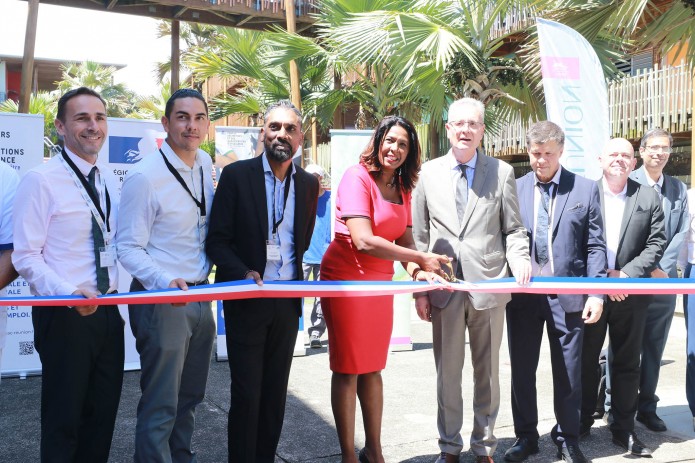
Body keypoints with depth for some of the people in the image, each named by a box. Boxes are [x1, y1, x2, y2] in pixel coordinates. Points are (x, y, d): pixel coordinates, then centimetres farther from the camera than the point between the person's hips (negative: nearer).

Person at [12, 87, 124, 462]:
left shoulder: (109, 182, 10)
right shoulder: (41, 179, -11)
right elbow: (25, 257, -14)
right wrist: (70, 294, -28)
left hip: (108, 314, 6)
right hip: (64, 316, -6)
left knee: (102, 419, 16)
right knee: (63, 422, 6)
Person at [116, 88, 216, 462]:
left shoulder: (205, 164, 6)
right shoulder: (144, 176, -16)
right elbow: (129, 248, -15)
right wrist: (165, 282, -30)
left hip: (200, 297, 7)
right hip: (163, 300, -7)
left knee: (190, 396, 19)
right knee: (161, 406, 1)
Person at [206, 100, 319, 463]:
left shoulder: (308, 184, 5)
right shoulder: (236, 175, -6)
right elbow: (217, 240, -8)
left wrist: (293, 276, 11)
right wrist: (243, 273, -21)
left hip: (288, 301, 4)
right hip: (247, 299, -3)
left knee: (275, 392, 12)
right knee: (247, 394, 3)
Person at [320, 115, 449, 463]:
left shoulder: (402, 188, 9)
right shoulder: (357, 177, -14)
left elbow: (404, 239, 6)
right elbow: (363, 241, -22)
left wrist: (417, 272, -15)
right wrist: (421, 259, -18)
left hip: (380, 281, 7)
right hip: (346, 278, -7)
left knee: (373, 368, 14)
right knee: (347, 369, 4)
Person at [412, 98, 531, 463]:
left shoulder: (502, 172, 5)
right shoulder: (427, 173, 5)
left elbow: (513, 229, 5)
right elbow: (419, 235, 4)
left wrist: (520, 260, -16)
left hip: (488, 285, 0)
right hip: (444, 287, 0)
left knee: (487, 372, 11)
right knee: (447, 371, 9)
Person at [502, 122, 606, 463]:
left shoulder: (585, 189, 3)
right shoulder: (514, 189, 5)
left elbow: (595, 246, 1)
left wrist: (596, 293, -6)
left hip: (567, 294, -1)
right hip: (522, 294, 1)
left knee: (568, 372, 9)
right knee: (522, 370, 10)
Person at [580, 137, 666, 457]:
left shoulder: (649, 197, 5)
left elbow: (656, 242, 0)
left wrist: (626, 274, -12)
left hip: (631, 293, 2)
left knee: (627, 364, 10)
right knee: (586, 360, 10)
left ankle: (623, 428, 22)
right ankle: (582, 422, 24)